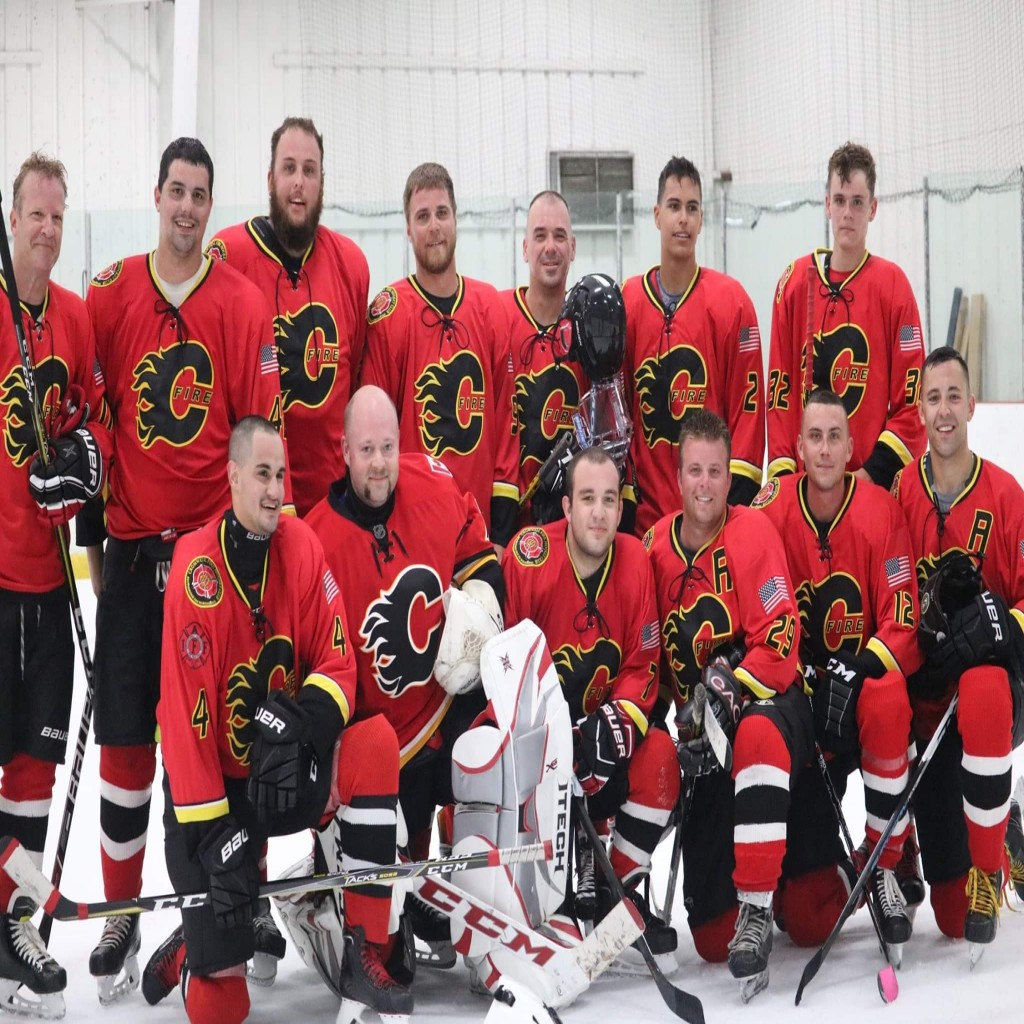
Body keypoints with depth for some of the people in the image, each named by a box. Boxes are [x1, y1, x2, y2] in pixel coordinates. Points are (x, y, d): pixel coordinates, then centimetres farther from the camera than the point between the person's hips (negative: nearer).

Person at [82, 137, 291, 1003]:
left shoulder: (243, 303, 1)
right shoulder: (109, 294, 5)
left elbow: (264, 425, -2)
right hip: (133, 540, 1)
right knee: (124, 734, 3)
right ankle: (120, 917, 16)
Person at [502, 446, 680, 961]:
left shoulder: (635, 562, -4)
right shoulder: (528, 557, -18)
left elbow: (643, 666, 0)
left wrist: (619, 722, -18)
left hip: (599, 726, 4)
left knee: (658, 754, -21)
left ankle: (622, 894, -1)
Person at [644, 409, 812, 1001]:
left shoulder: (753, 533, -11)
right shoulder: (656, 548, 3)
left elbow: (780, 642, -16)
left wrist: (733, 688, -28)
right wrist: (686, 724, -1)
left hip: (773, 703, -4)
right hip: (705, 730, 4)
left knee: (756, 732, -45)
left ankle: (758, 912, -38)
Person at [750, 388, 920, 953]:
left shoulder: (881, 510, -10)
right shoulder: (772, 507, -7)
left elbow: (902, 617, -13)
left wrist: (859, 669, -28)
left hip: (862, 678, 0)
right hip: (797, 691, 0)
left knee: (885, 699, -41)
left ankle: (889, 865, -21)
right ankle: (832, 864, 31)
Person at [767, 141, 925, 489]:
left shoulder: (893, 284, -1)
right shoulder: (795, 282, 6)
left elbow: (911, 398, -4)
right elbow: (779, 388, 6)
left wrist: (874, 471, -12)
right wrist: (782, 470, -3)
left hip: (876, 485, -2)